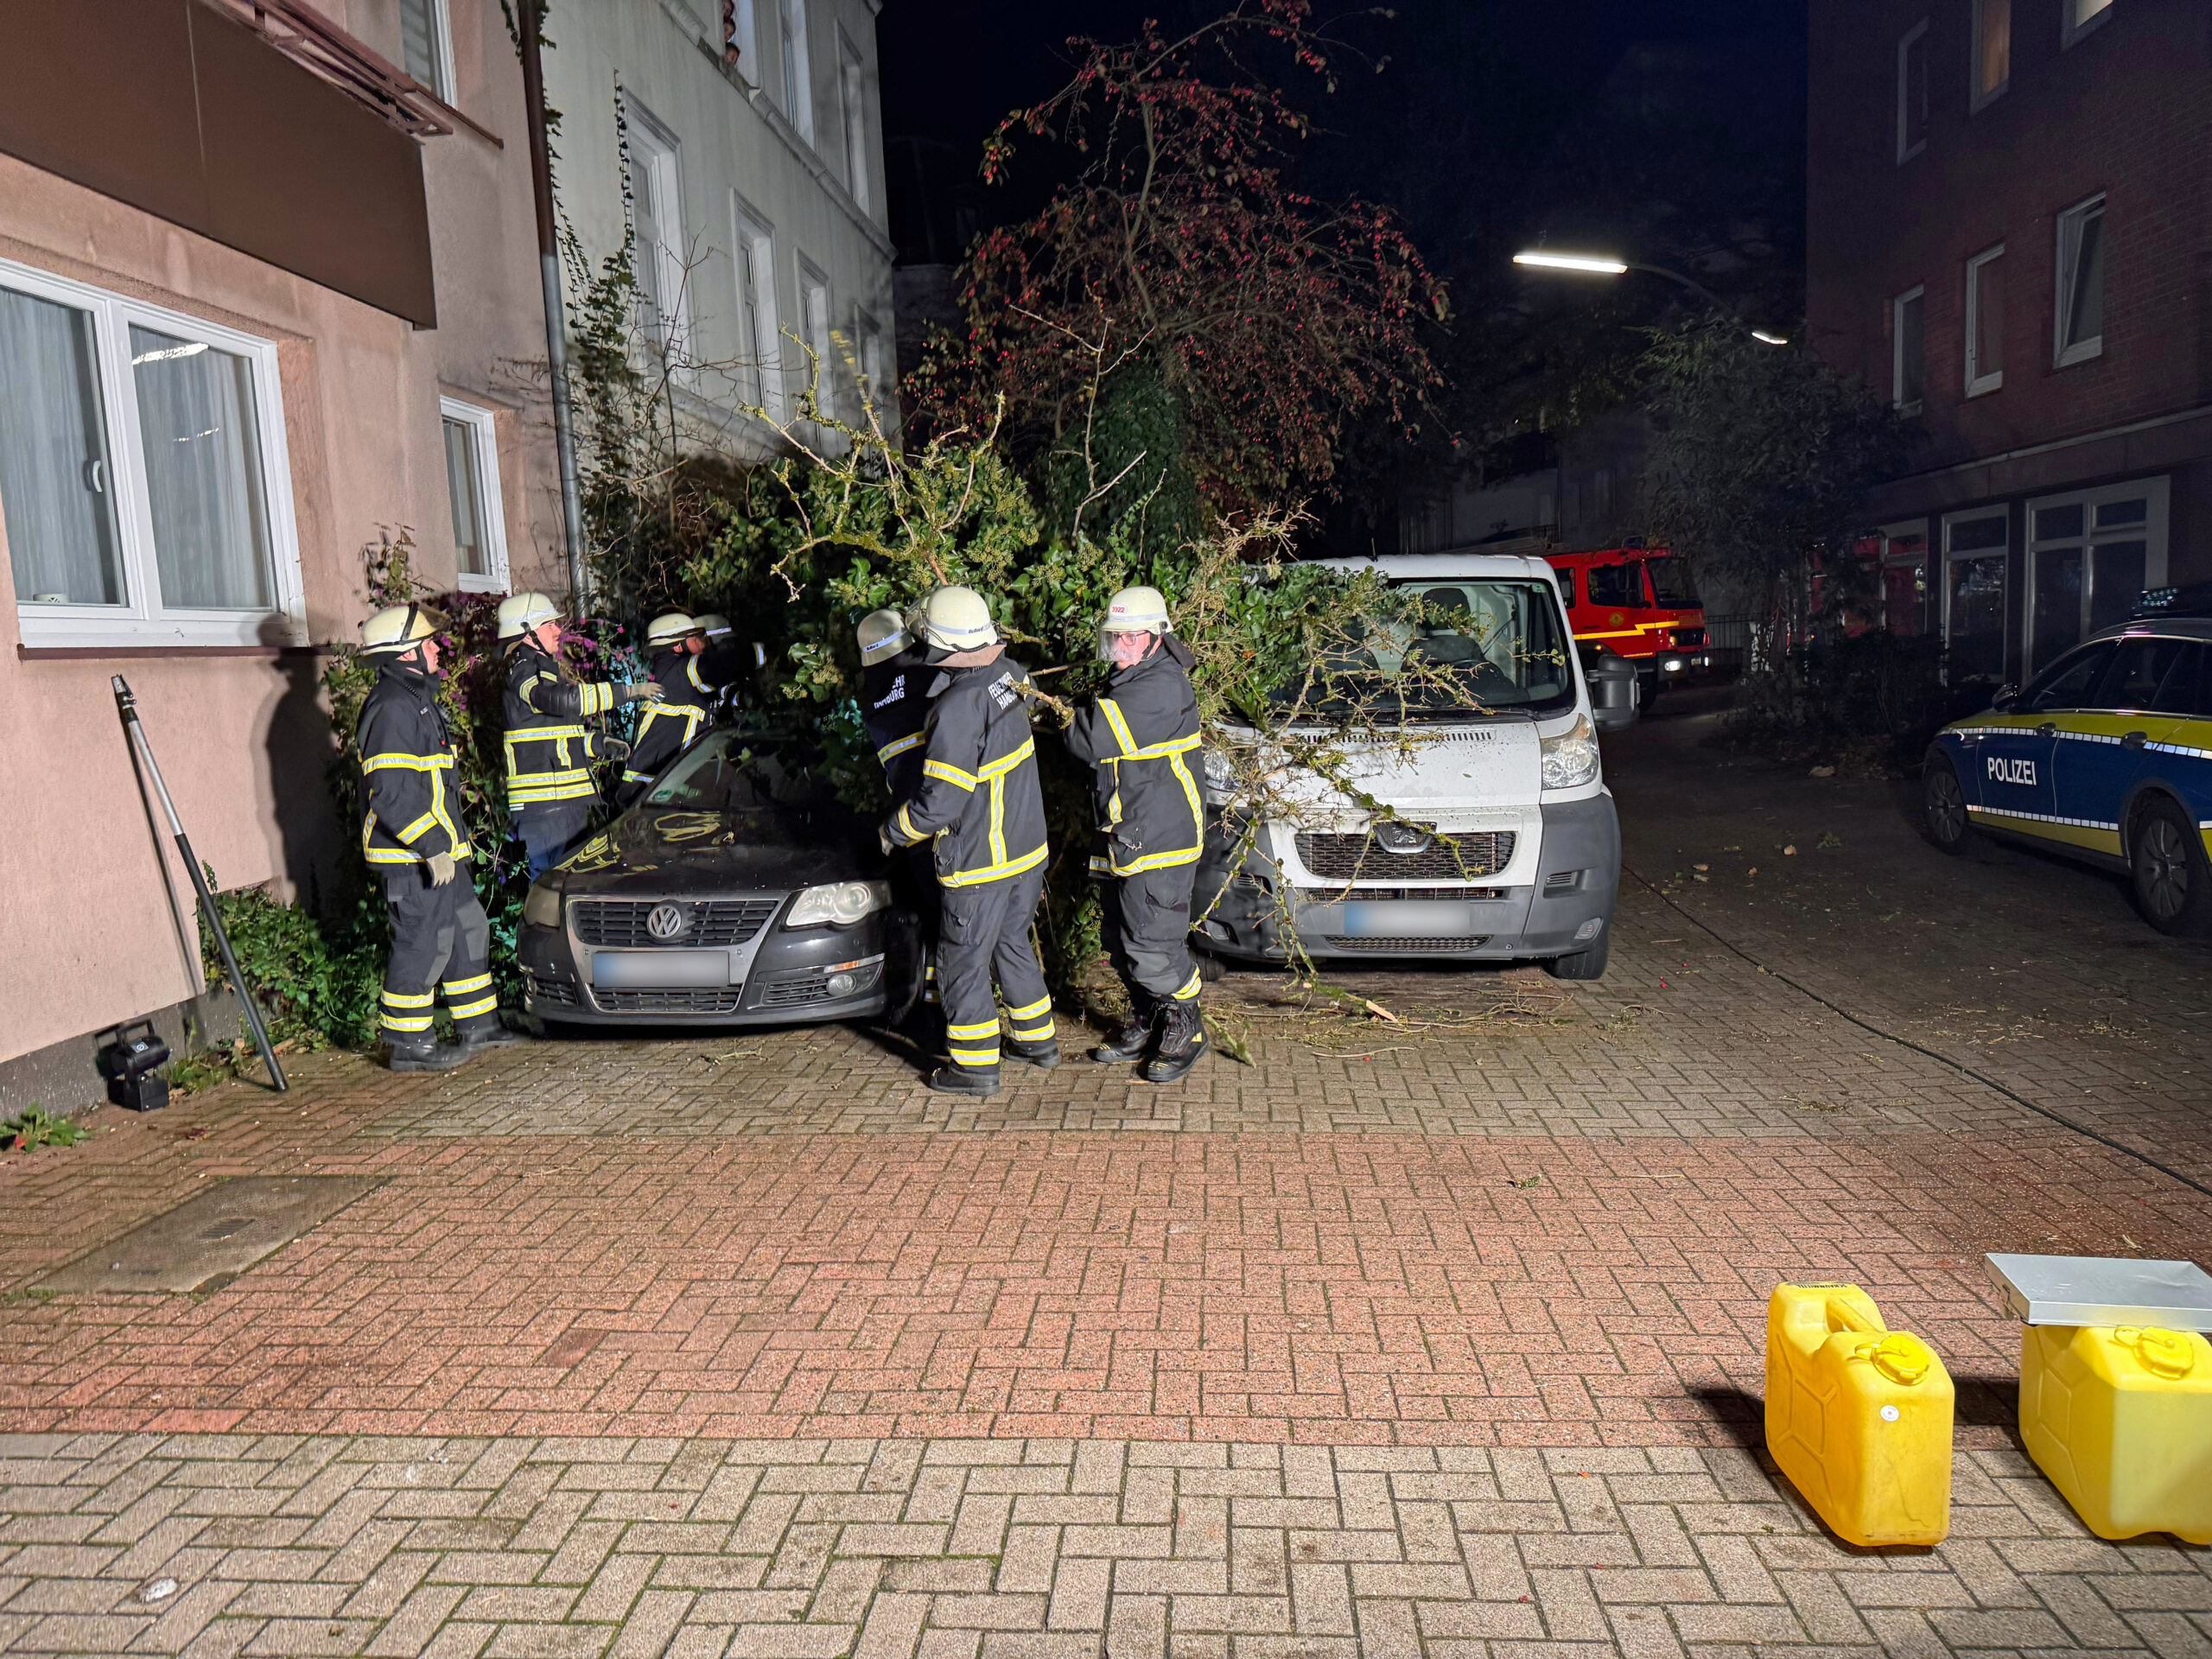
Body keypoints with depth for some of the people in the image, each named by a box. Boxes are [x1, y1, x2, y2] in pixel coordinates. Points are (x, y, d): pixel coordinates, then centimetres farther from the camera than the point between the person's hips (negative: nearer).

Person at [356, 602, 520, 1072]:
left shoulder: (416, 698, 18)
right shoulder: (392, 708, -17)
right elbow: (391, 793, -24)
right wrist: (432, 847, -25)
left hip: (436, 850, 11)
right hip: (412, 856, -11)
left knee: (467, 930, 16)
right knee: (423, 944, -5)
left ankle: (478, 1024, 26)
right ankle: (410, 1046, 4)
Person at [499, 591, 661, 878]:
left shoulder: (546, 669, 21)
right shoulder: (526, 672, -12)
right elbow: (565, 700, -32)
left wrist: (599, 744, 13)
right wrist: (629, 692, -27)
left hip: (566, 799, 10)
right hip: (544, 802, -10)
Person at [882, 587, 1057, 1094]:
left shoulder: (957, 708, -25)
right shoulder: (1008, 675, -3)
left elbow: (939, 803, -23)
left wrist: (893, 830, -6)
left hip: (980, 860, -8)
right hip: (1027, 847, 8)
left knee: (964, 961, 7)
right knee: (1012, 944, 23)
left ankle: (976, 1066, 15)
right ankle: (1038, 1040, 34)